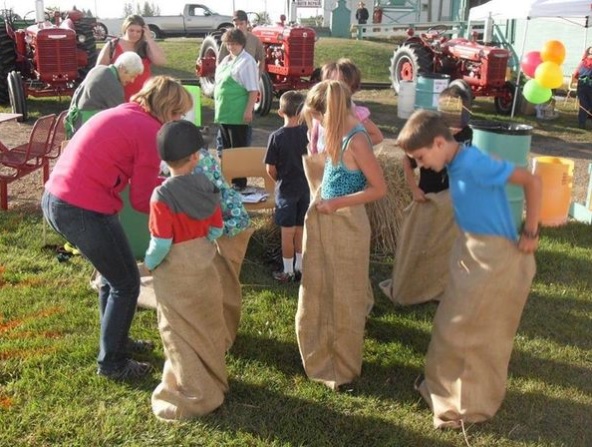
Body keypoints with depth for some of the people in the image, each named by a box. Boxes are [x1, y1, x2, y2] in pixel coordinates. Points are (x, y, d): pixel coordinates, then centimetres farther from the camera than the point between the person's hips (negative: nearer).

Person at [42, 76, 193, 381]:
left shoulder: (122, 115, 16)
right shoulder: (149, 131, -11)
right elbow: (142, 201, -8)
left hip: (55, 199, 9)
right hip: (83, 210, -9)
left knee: (113, 274, 25)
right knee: (126, 283, 8)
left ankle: (115, 341, 41)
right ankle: (111, 363, 21)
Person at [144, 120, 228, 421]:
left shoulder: (163, 195, -22)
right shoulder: (207, 186, -5)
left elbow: (161, 244, -22)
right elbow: (216, 229, 1)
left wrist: (148, 262, -3)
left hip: (175, 274, -6)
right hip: (203, 266, 6)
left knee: (180, 333, 7)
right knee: (206, 325, 20)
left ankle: (193, 397, 17)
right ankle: (213, 381, 36)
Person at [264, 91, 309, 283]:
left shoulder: (276, 137, -15)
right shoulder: (308, 133, -7)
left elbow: (270, 169, -11)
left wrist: (279, 180, 9)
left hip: (286, 190, -3)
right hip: (306, 188, 3)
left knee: (287, 232, 7)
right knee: (301, 230, 16)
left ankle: (288, 272, 16)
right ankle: (300, 268, 26)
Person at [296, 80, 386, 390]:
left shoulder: (355, 141, -22)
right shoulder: (340, 133, 4)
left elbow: (380, 188, -21)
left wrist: (336, 203, -20)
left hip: (345, 223, -9)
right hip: (323, 218, 9)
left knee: (343, 297, 7)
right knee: (317, 290, 20)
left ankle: (341, 367, 25)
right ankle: (320, 355, 41)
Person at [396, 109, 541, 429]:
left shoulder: (475, 164, -25)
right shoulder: (455, 165, 1)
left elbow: (531, 181, -22)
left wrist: (530, 233, -17)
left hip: (494, 257, -9)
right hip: (469, 251, 9)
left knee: (472, 330, 5)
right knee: (454, 323, 20)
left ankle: (474, 404, 24)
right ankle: (448, 385, 39)